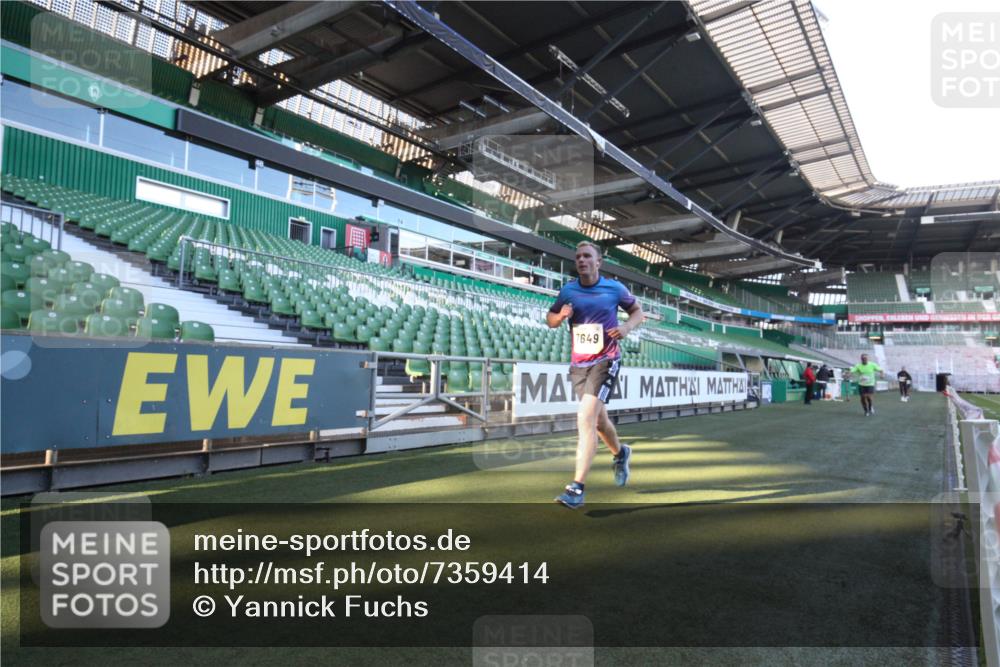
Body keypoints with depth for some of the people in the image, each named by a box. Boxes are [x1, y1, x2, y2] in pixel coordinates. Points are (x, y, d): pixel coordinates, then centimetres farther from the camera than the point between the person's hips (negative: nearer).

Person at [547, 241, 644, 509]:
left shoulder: (614, 288, -4)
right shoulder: (568, 290, 2)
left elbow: (637, 310, 10)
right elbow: (550, 319, 11)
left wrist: (627, 327, -10)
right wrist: (560, 317, -12)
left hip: (605, 361, -4)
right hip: (579, 363, 4)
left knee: (585, 419, -20)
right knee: (599, 419, 20)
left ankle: (576, 488, -16)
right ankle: (620, 452, 52)